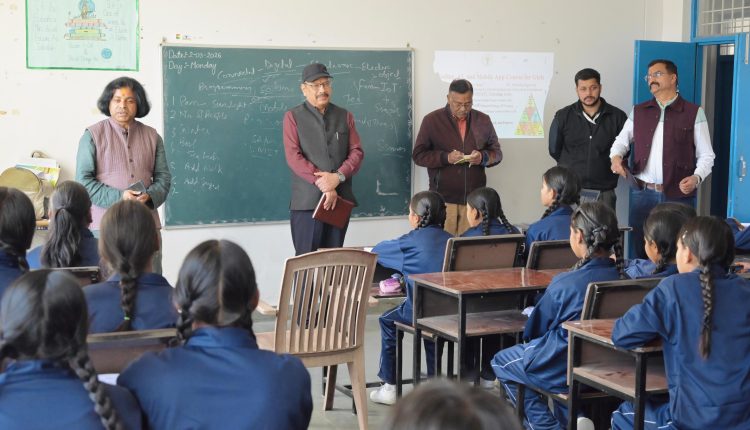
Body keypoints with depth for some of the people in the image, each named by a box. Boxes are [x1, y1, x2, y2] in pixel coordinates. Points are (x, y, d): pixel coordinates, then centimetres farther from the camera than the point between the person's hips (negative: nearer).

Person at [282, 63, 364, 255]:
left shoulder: (345, 116, 16)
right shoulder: (293, 117, 5)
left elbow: (357, 152, 6)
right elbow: (293, 156, -6)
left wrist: (338, 177, -13)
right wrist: (323, 185, -14)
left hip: (340, 199, 3)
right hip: (307, 200, -3)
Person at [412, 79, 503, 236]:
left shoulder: (483, 121, 9)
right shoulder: (432, 120, 0)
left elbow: (497, 153, 14)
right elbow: (418, 155, -1)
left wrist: (483, 157, -9)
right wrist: (446, 158, -16)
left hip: (474, 199, 2)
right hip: (443, 199, -2)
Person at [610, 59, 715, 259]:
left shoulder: (694, 113, 1)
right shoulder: (639, 111, 12)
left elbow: (706, 155, 1)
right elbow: (622, 140, 15)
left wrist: (696, 177, -17)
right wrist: (616, 156, -8)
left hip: (679, 195, -3)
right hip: (642, 193, 3)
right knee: (638, 251, 7)